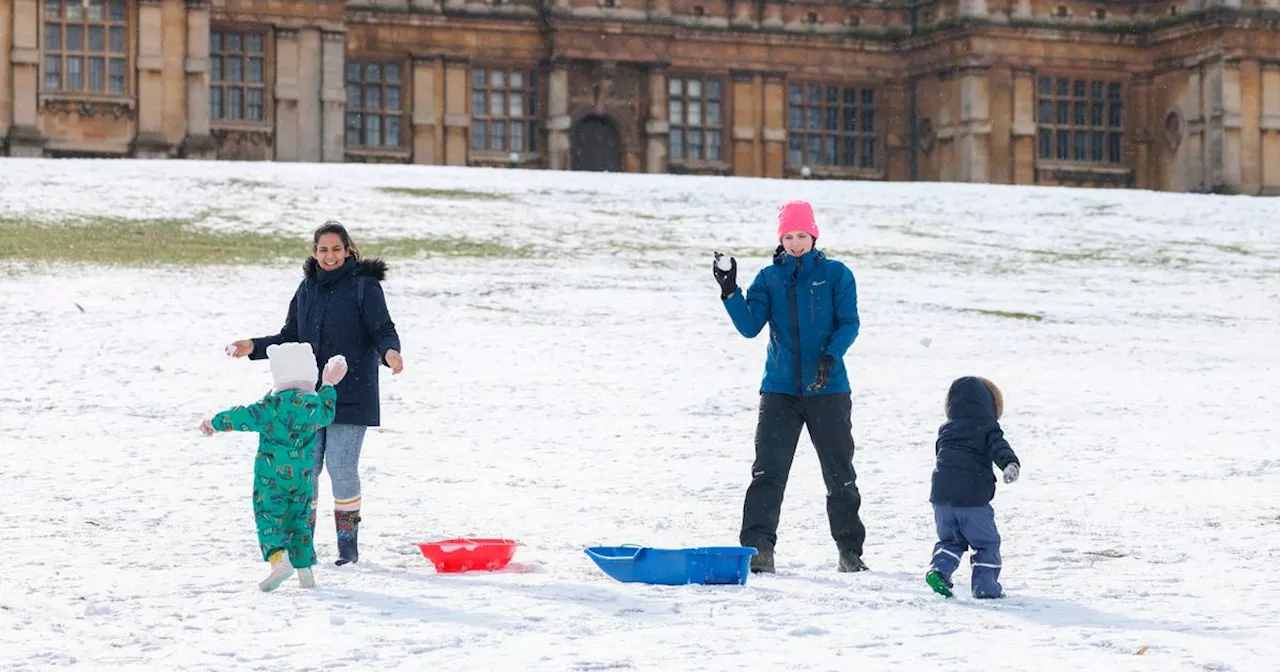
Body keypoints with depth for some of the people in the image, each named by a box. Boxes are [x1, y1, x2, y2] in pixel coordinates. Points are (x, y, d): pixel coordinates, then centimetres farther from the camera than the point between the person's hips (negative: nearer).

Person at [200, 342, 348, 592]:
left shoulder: (274, 404, -13)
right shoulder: (316, 404, 2)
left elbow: (246, 417, -10)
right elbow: (327, 413, 25)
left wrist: (215, 423, 4)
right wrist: (329, 386, 38)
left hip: (272, 475, -5)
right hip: (304, 477, 5)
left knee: (268, 517, -1)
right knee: (299, 520, 15)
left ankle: (278, 559, -23)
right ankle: (305, 569, 13)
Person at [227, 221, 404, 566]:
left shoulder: (365, 286, -4)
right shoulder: (308, 288, 12)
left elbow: (383, 330, -10)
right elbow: (290, 338, 17)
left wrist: (389, 352, -31)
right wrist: (254, 347, 3)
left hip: (350, 395, -5)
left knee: (342, 469, -8)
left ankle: (348, 543, 5)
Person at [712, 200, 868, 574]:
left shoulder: (835, 275, 2)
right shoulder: (768, 279, 8)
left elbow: (849, 322, -5)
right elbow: (750, 326, -1)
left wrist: (830, 357, -22)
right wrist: (730, 291, -16)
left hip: (827, 389, -1)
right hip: (780, 388, 1)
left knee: (839, 472, 6)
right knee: (768, 471, -7)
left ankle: (850, 549, 18)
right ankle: (758, 548, -7)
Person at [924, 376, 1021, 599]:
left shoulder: (945, 430, 15)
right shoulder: (987, 430, 0)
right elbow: (999, 447, -20)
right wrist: (1010, 463, -38)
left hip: (942, 496, 5)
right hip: (973, 498, -5)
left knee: (949, 539, 20)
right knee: (987, 542, 9)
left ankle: (938, 569, -2)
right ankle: (985, 585, 3)